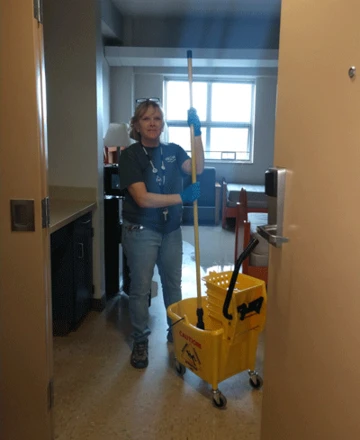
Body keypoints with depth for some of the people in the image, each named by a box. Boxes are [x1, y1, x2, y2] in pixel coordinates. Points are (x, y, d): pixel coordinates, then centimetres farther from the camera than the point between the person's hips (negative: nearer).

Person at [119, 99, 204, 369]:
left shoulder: (173, 151, 4)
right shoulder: (130, 156, -11)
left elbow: (197, 169, -14)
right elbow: (142, 198, -21)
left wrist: (197, 133, -21)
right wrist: (181, 197, -24)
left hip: (172, 230, 5)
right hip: (141, 231, -4)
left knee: (173, 284, 16)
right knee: (140, 288, 6)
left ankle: (176, 332, 36)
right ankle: (140, 341, 24)